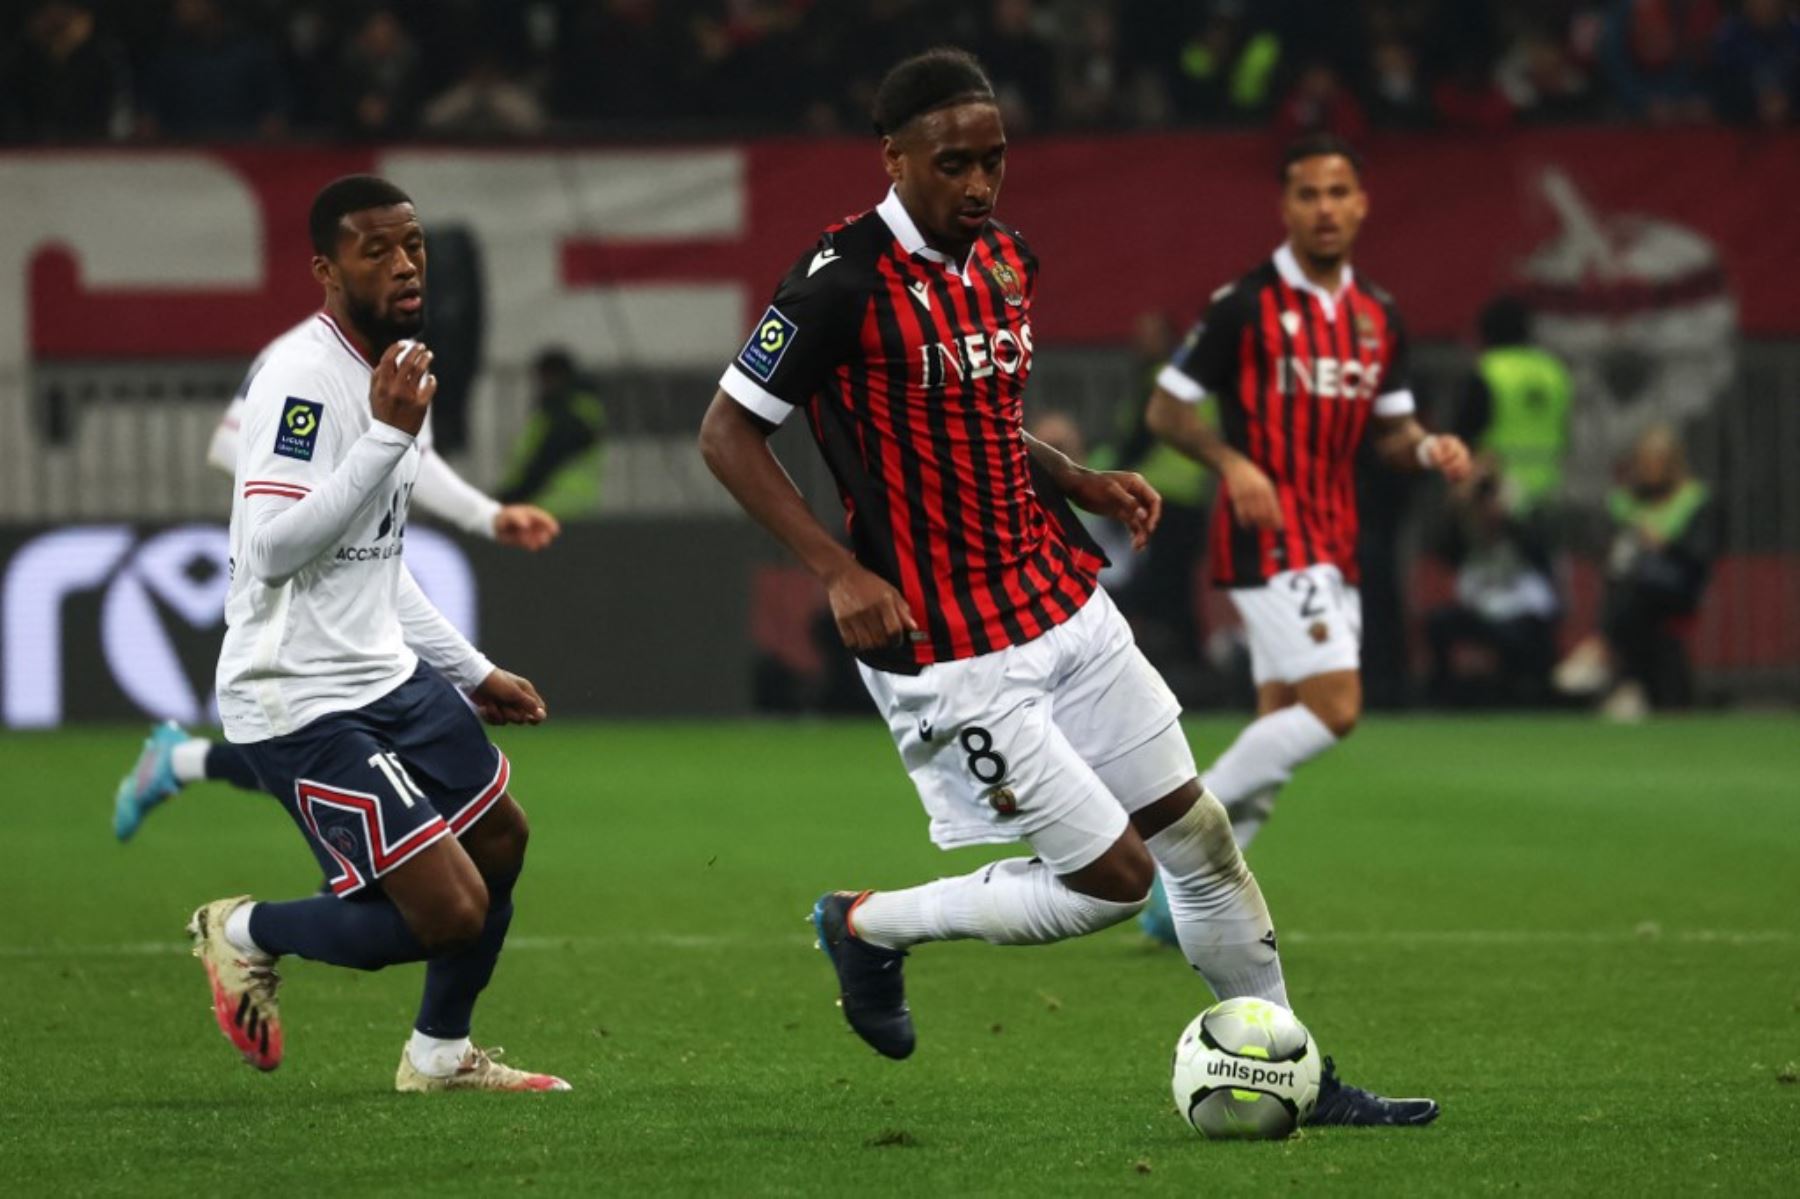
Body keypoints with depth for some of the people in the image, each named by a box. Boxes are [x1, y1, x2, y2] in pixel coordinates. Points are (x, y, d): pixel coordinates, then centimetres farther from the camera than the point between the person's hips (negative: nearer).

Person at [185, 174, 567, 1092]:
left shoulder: (389, 375, 13)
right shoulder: (302, 378, -18)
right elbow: (273, 547, -28)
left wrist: (473, 672, 24)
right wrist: (388, 435, -28)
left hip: (387, 674, 10)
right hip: (303, 703, -10)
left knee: (500, 838, 21)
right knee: (450, 914, -13)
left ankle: (441, 1053, 38)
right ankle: (247, 933, 11)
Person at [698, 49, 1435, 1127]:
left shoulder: (1008, 262, 8)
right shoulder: (846, 282, -17)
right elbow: (728, 433, -13)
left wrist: (1079, 482, 4)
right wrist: (840, 572, -21)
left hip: (1060, 603, 8)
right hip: (952, 654, -8)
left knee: (1198, 833, 9)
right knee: (1111, 876, -7)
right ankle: (870, 927, 14)